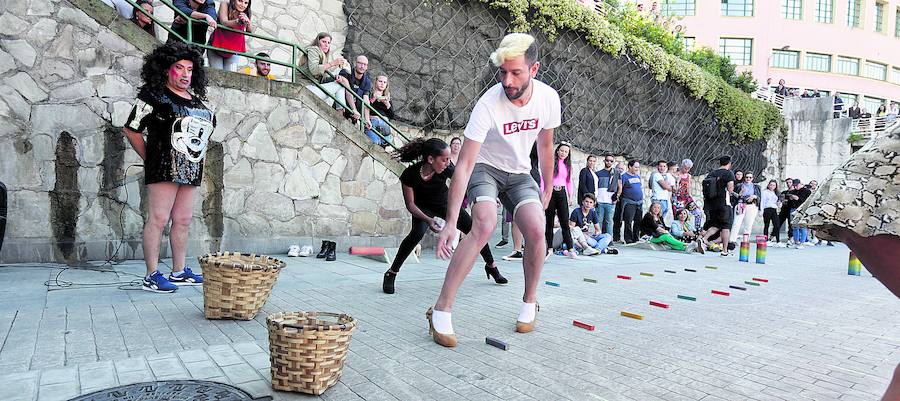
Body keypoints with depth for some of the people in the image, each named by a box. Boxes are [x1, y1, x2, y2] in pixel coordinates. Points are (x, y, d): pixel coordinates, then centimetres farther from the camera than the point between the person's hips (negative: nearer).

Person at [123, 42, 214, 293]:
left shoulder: (196, 100, 16)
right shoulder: (154, 96, -4)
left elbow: (207, 130, 27)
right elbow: (131, 130, -4)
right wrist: (150, 159, -3)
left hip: (191, 169, 7)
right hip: (164, 167, -7)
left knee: (183, 220, 10)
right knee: (158, 218, -6)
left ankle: (179, 272, 20)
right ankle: (151, 276, -1)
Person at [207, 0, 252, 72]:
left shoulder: (246, 13, -1)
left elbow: (250, 31, -13)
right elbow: (224, 22, -23)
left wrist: (247, 22, -35)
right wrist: (238, 21, -41)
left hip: (234, 48, 2)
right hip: (217, 45, -2)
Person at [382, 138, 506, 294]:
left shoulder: (447, 169, -29)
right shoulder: (410, 175, -32)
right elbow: (410, 204, -24)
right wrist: (428, 220, -39)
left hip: (445, 204, 3)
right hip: (424, 207, -3)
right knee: (417, 232, -32)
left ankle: (491, 266, 22)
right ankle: (391, 273, -19)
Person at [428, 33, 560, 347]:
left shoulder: (548, 98, -15)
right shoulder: (488, 104, -29)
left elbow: (545, 146, 4)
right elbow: (464, 164, -30)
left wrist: (548, 188, 12)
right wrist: (451, 221, -35)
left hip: (519, 173, 4)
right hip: (484, 168, -4)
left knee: (536, 230, -19)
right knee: (484, 226, -30)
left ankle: (529, 303, 7)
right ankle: (441, 311, -24)